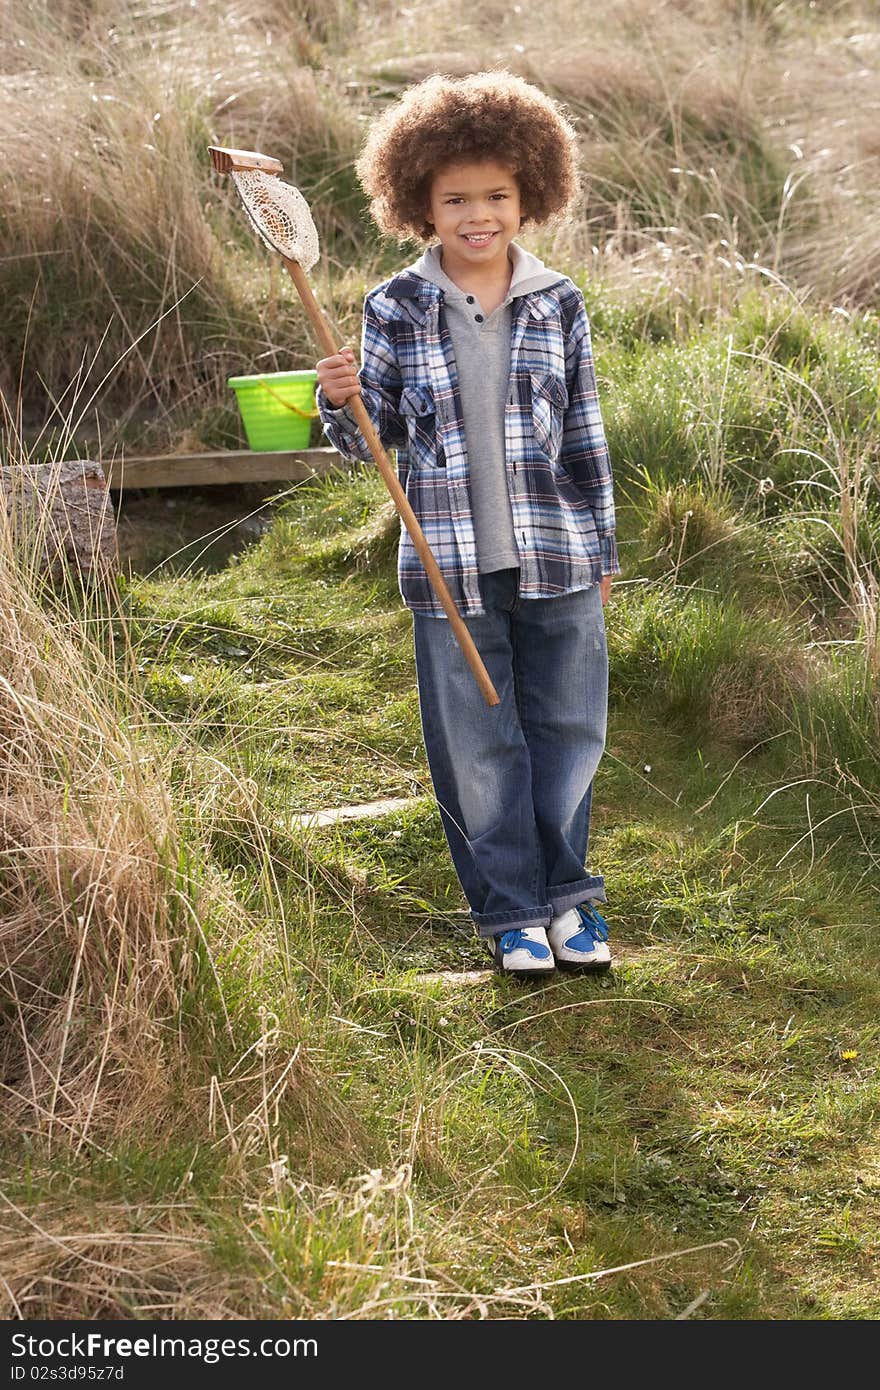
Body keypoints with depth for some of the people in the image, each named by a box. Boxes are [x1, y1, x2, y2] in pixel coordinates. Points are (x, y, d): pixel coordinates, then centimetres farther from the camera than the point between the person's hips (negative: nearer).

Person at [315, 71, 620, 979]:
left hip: (556, 561, 1)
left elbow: (586, 436, 9)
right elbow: (372, 442, 4)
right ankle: (510, 911, 20)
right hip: (451, 566, -1)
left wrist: (601, 547, 11)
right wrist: (341, 403, -17)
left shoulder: (558, 305, 2)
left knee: (567, 731, 10)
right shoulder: (396, 310, -1)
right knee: (478, 746, 6)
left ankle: (564, 894, 27)